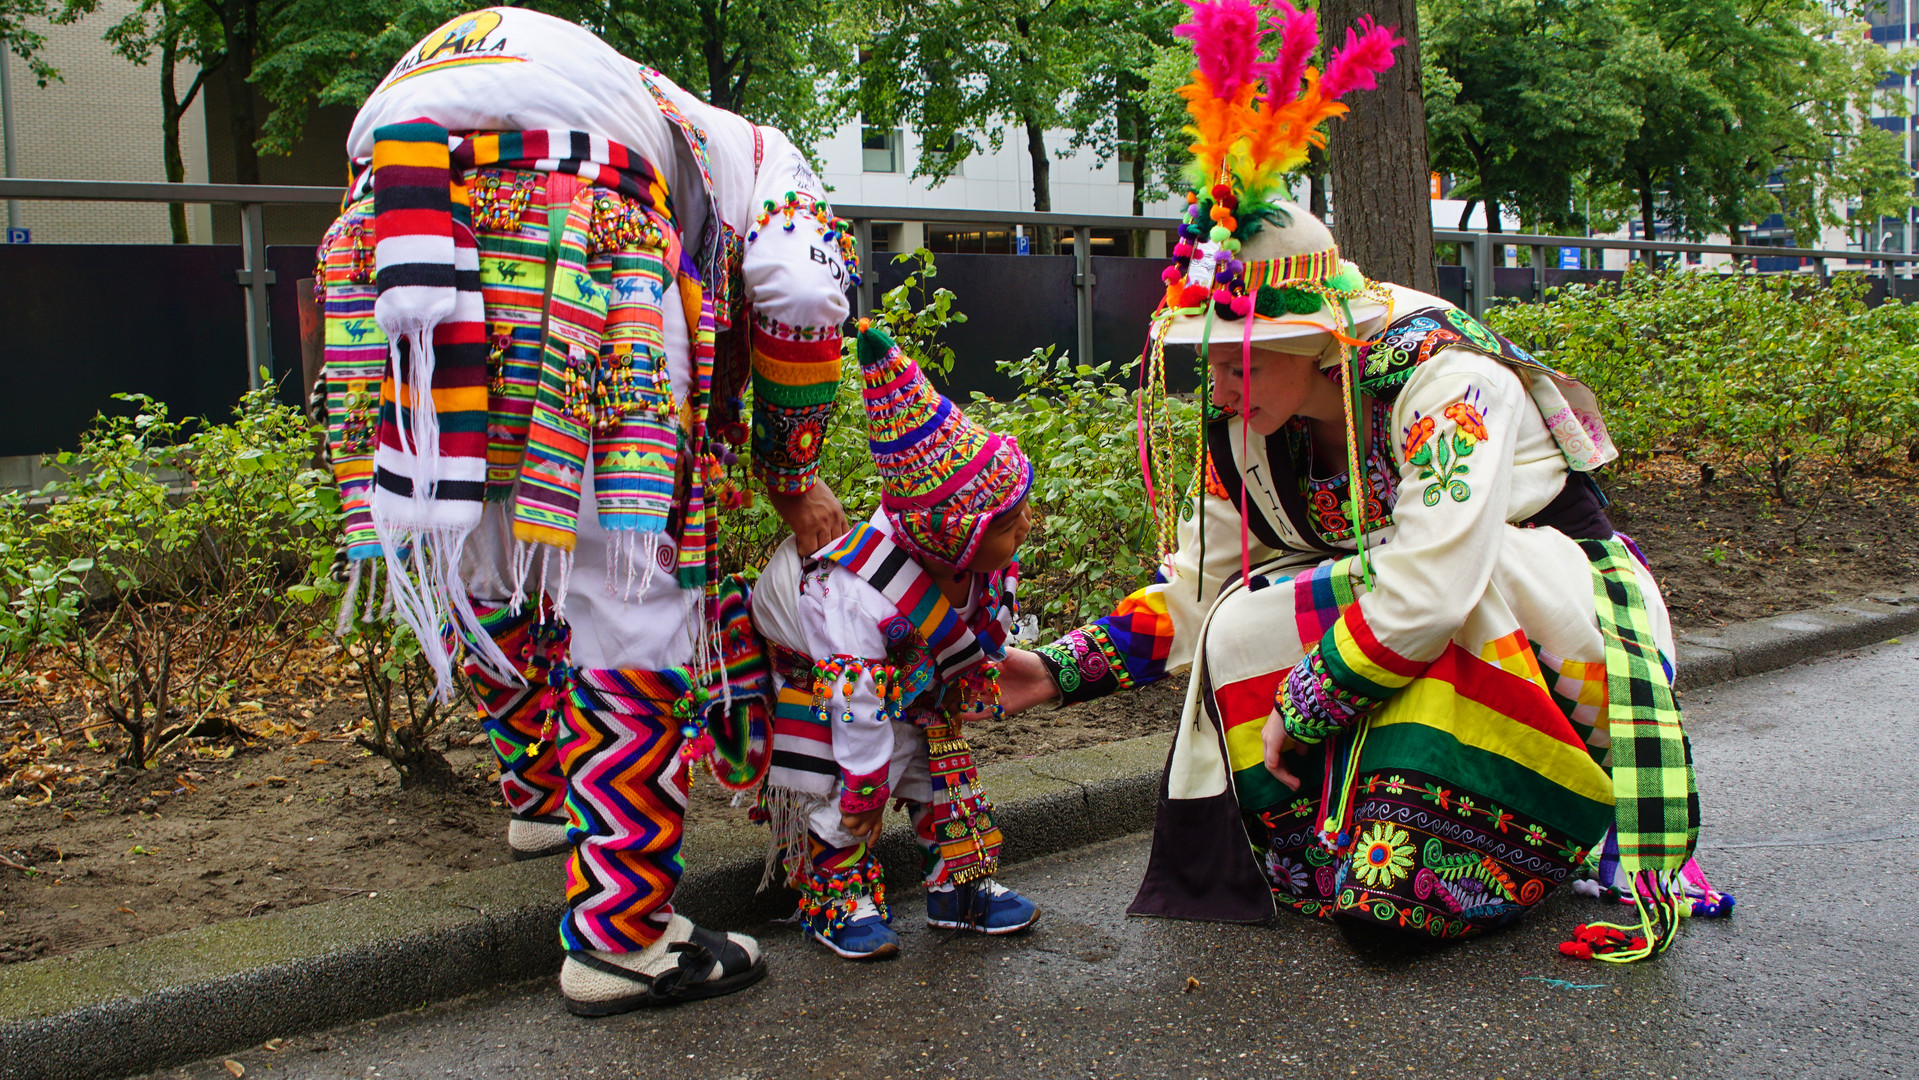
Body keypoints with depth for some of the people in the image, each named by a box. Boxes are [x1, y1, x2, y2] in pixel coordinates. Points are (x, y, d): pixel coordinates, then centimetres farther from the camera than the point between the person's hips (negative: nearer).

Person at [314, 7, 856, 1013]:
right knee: (630, 609, 3)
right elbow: (801, 296, 4)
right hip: (579, 271, -7)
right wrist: (792, 476, 17)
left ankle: (543, 798, 50)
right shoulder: (749, 152, 28)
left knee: (490, 584, 26)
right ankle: (621, 937, 9)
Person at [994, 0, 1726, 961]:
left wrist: (1300, 712, -28)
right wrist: (1061, 670, -11)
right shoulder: (1255, 430, -6)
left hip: (1563, 617, -7)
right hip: (1435, 654, 7)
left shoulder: (1448, 384, -27)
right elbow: (1192, 589, 0)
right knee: (1246, 629, -15)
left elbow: (1428, 591, -37)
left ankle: (1438, 865, -23)